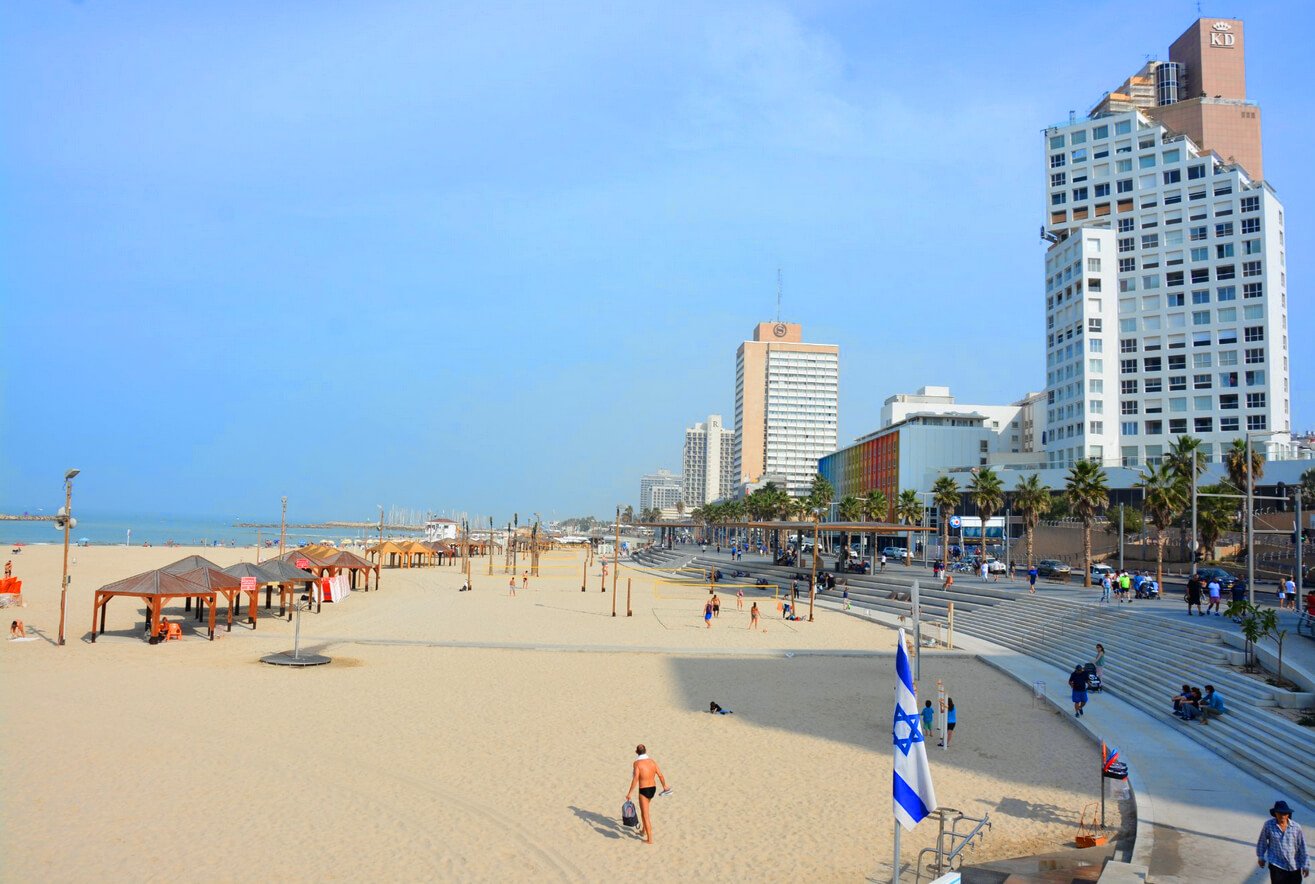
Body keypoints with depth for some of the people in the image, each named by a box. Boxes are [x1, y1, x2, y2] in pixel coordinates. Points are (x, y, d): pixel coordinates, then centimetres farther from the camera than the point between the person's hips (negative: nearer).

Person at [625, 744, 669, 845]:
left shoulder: (637, 763, -15)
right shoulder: (652, 761, 2)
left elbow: (635, 779, -22)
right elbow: (661, 776, 6)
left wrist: (630, 793, -17)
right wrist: (664, 786, 24)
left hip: (644, 790, -6)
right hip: (653, 788, 6)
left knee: (645, 815, 3)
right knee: (644, 810, 29)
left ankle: (649, 839, 4)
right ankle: (643, 830, 40)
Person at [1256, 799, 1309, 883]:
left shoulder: (1296, 827, -8)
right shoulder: (1269, 825, -10)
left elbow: (1302, 847, 0)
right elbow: (1262, 841, 3)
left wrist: (1305, 865, 2)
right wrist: (1261, 857, 11)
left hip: (1294, 866, 2)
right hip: (1276, 864, -2)